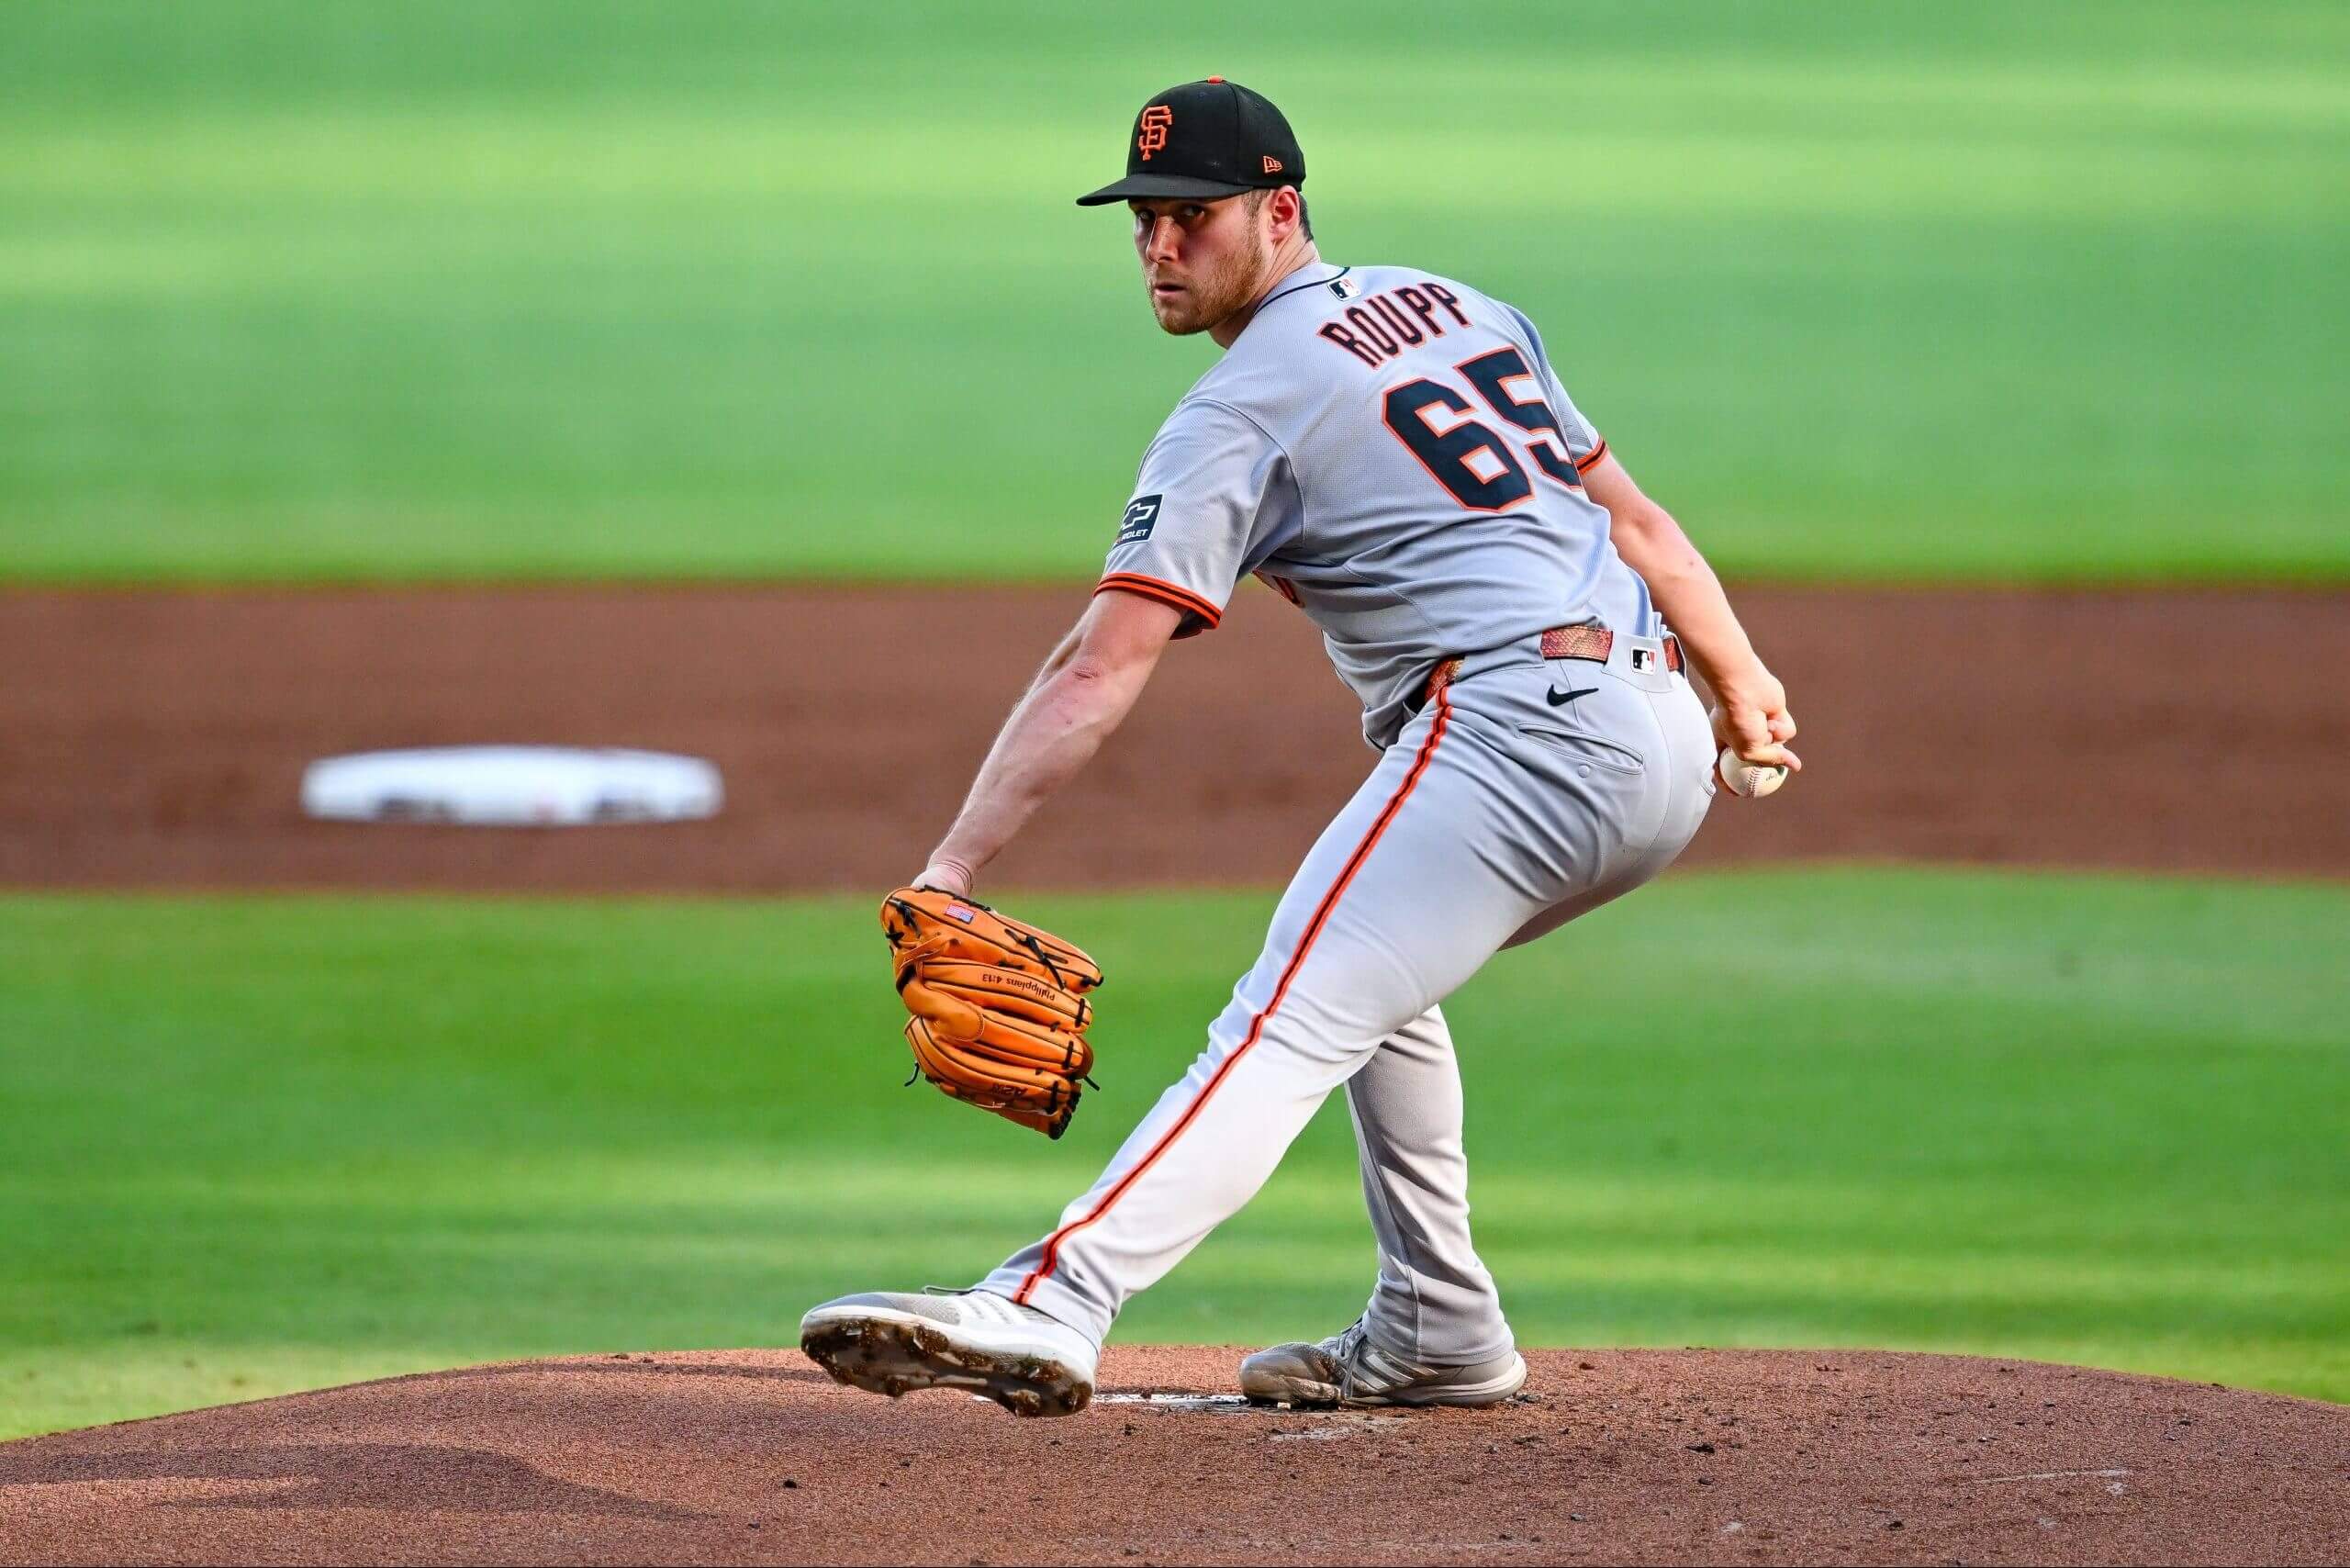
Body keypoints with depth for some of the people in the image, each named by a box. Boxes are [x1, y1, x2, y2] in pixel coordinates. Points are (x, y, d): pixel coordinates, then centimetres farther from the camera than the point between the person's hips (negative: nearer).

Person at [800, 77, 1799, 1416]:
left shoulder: (1241, 412, -2)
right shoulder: (1464, 308, 22)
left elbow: (1102, 671, -10)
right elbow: (1633, 517, 23)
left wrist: (952, 870, -14)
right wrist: (1742, 681, 26)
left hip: (1516, 726, -9)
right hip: (1672, 756, 9)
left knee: (1289, 1025, -21)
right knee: (1372, 973, 29)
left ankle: (1047, 1310, -38)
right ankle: (1435, 1334, 26)